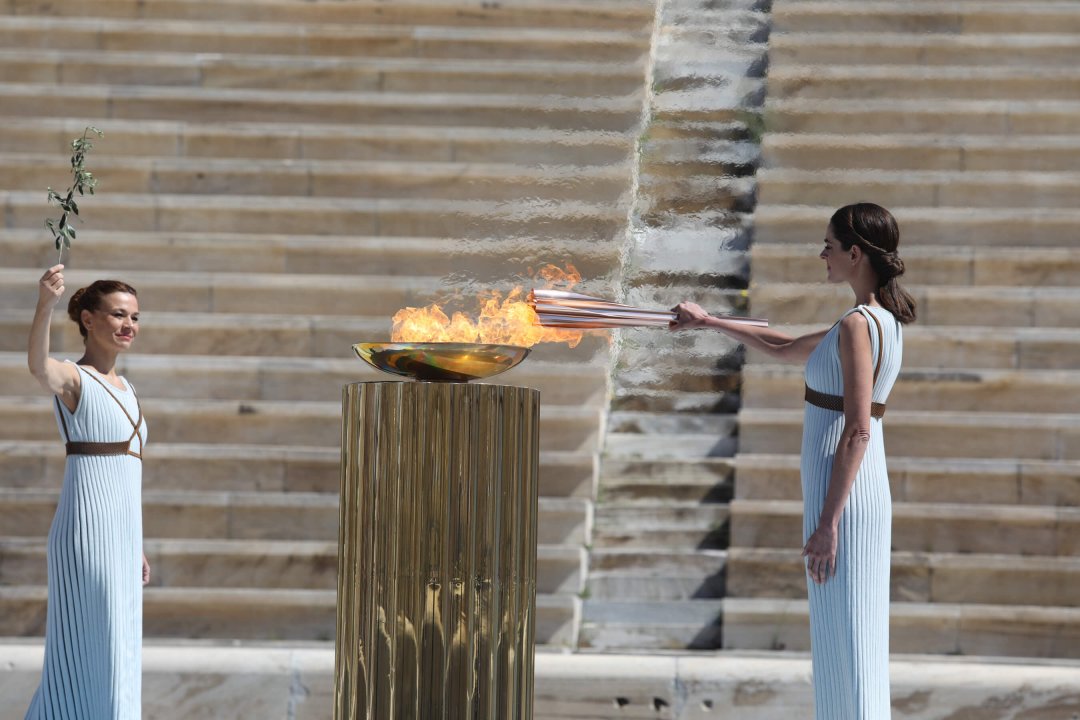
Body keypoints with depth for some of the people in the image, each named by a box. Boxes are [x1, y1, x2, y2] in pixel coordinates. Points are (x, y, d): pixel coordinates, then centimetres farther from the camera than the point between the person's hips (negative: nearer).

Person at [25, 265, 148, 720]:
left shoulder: (123, 388, 18)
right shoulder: (73, 380, -7)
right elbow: (39, 367, -32)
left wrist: (136, 546, 23)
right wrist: (45, 305, -50)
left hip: (121, 537, 9)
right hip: (87, 533, -9)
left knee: (119, 652, 11)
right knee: (97, 649, -8)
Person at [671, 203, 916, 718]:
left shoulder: (857, 326, -15)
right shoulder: (884, 320, 14)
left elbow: (857, 432, -20)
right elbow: (786, 349, 28)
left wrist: (827, 523, -20)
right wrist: (709, 322, 30)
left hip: (843, 497, -9)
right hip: (865, 491, 9)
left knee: (844, 647, -7)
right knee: (852, 646, 12)